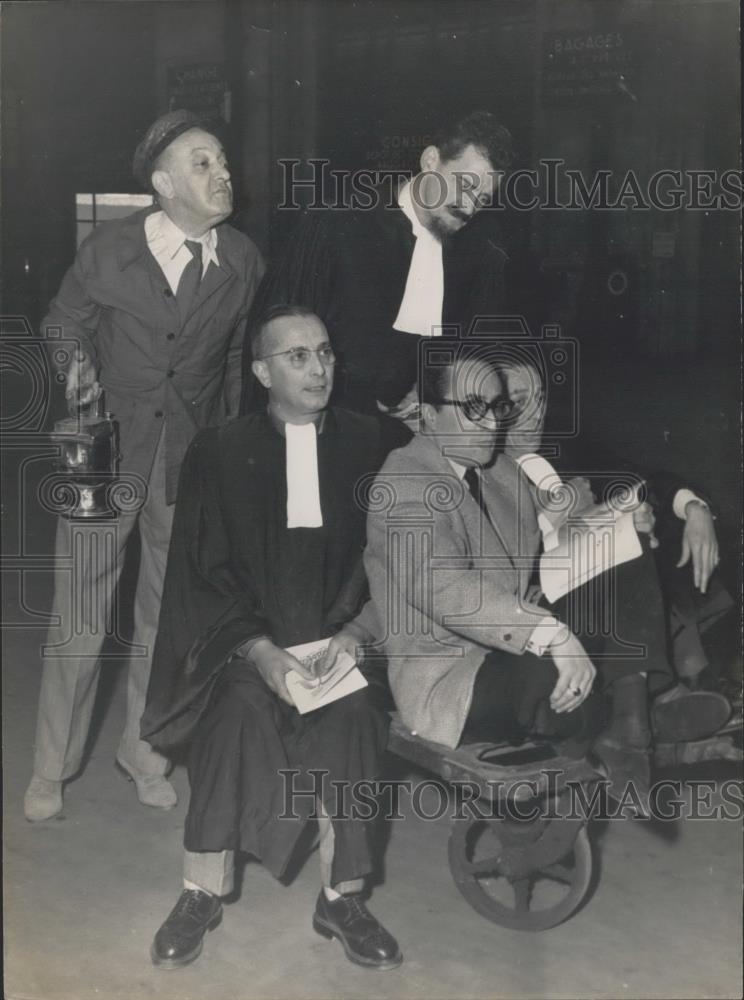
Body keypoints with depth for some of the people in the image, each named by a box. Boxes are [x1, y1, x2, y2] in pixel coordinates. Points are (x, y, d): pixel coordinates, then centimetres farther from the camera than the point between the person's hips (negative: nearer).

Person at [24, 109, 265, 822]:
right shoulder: (110, 248, -5)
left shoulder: (243, 261, 2)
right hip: (107, 452, -2)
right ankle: (52, 767, 21)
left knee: (168, 613, 13)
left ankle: (144, 752, 32)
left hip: (193, 461, 2)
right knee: (79, 615, 3)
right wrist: (75, 362, -10)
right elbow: (62, 322, 9)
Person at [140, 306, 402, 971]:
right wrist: (263, 653, -15)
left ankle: (343, 895, -13)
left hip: (344, 636, 1)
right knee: (238, 706, -27)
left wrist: (353, 635, -12)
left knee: (350, 712, -27)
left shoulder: (367, 444, 6)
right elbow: (204, 574, 0)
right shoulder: (220, 453, 3)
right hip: (244, 641, 0)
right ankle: (204, 892, -13)